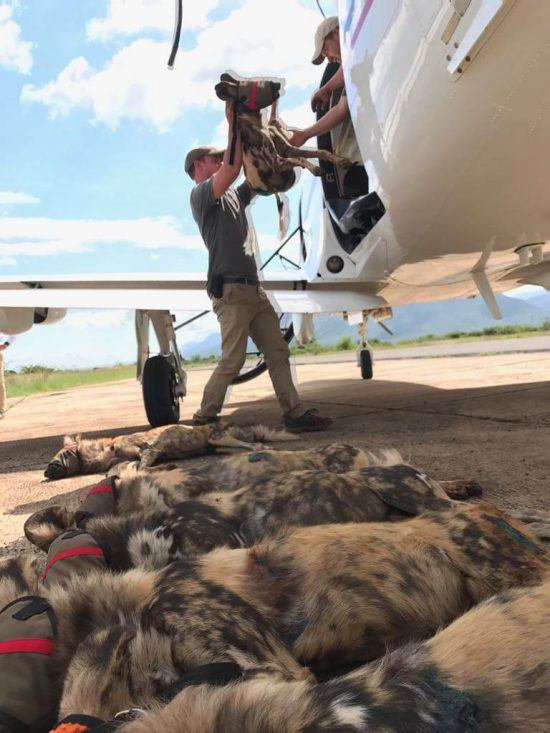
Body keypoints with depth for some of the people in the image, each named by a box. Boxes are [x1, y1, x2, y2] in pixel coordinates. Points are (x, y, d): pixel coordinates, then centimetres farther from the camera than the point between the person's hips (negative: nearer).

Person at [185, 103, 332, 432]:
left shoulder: (234, 195, 26)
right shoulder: (200, 194, 0)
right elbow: (233, 168, -17)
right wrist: (232, 124, -11)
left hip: (254, 288, 9)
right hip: (230, 290, -8)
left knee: (278, 352, 2)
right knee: (233, 360, -9)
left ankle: (295, 413, 4)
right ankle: (205, 416, 5)